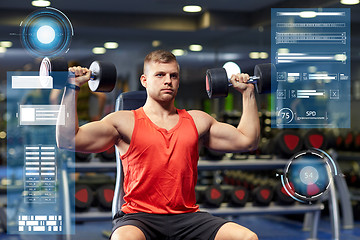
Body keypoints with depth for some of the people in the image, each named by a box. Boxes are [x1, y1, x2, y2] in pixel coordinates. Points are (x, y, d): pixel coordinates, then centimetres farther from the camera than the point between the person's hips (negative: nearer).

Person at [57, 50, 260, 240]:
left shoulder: (197, 121, 19)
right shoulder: (125, 122, 7)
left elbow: (248, 140, 22)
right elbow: (68, 140, -1)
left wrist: (248, 92, 24)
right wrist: (72, 88, -3)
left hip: (187, 216, 4)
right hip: (139, 216, -3)